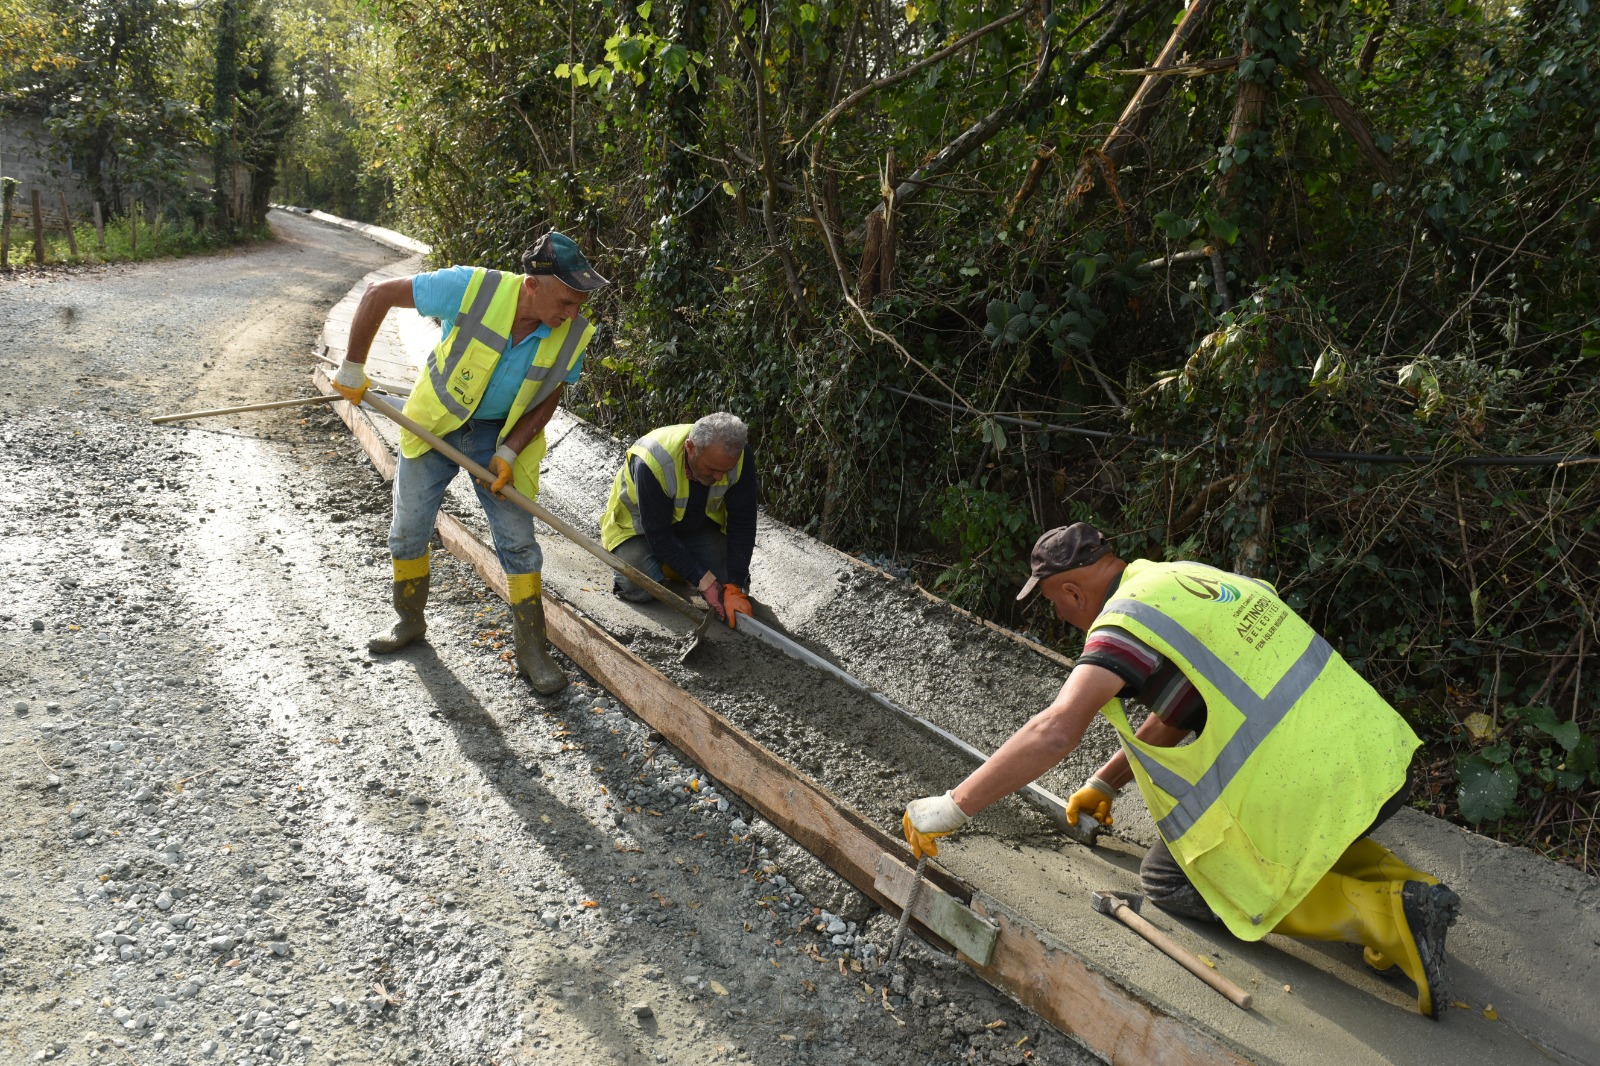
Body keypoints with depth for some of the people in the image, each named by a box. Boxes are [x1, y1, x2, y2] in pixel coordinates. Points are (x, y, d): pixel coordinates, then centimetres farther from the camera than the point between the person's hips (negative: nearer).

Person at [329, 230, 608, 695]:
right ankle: (409, 620, 36)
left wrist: (508, 453, -16)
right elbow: (378, 294, -19)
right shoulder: (471, 288, -30)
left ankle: (532, 650, 10)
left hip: (502, 434, 1)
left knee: (518, 539, -3)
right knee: (409, 529, 11)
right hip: (433, 422, 0)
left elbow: (547, 401, -6)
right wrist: (352, 369, -14)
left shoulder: (572, 335, -21)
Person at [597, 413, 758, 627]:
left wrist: (734, 588, -28)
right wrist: (704, 581, -31)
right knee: (639, 588, -25)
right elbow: (658, 534, -31)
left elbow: (742, 523, -21)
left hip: (698, 523, 4)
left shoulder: (739, 457, -28)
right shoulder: (653, 463, -40)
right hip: (641, 525, -3)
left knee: (732, 581, -11)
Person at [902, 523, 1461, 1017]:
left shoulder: (1129, 616, -13)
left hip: (1317, 790, -9)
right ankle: (1405, 884, 14)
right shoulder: (1189, 578, 15)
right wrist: (1103, 784, 31)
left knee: (1167, 879, 10)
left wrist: (950, 808, -20)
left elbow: (1055, 731, -27)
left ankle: (1383, 912, -1)